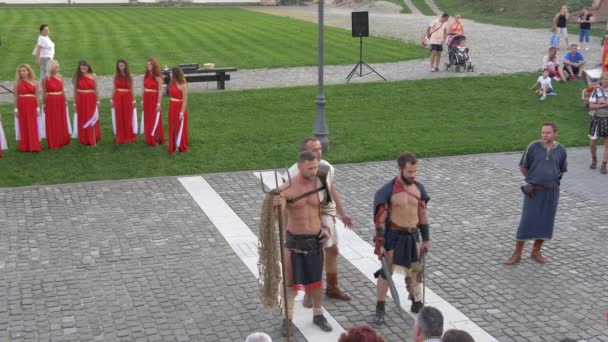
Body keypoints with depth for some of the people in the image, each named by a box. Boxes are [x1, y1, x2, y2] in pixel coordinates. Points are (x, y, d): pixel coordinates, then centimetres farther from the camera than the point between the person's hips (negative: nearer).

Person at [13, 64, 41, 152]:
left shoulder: (34, 82, 3)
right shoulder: (17, 83, 0)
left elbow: (37, 96, 5)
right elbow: (15, 96, 1)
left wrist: (37, 108, 3)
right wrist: (16, 109, -3)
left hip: (32, 106, 1)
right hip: (22, 106, -1)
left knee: (33, 126, 4)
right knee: (24, 126, 4)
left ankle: (34, 146, 12)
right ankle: (25, 146, 11)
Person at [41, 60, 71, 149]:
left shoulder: (60, 77, 3)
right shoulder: (46, 79, -8)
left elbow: (62, 90, 9)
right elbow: (44, 93, -4)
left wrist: (65, 101, 10)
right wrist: (44, 104, -4)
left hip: (60, 101, 4)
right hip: (51, 102, -4)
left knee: (62, 122, 13)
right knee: (52, 123, 3)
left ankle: (62, 141, 26)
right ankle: (53, 143, 10)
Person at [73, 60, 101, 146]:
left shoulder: (93, 76, -2)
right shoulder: (77, 77, -1)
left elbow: (96, 89, 3)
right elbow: (75, 90, 3)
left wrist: (97, 101, 2)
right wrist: (74, 103, 4)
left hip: (91, 100, -1)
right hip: (81, 101, 1)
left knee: (92, 120, 0)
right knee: (82, 121, 7)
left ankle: (93, 140, 5)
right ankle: (84, 140, 18)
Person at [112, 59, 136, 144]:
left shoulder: (129, 76, -2)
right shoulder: (116, 75, 1)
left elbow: (131, 89, 1)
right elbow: (114, 88, 6)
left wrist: (134, 100, 0)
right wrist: (112, 99, 5)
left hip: (127, 97, -1)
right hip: (118, 97, 1)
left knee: (128, 117, 5)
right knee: (119, 118, 5)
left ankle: (128, 137, 16)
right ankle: (120, 138, 15)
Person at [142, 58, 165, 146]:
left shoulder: (158, 77, -11)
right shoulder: (146, 76, 7)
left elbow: (160, 91, -13)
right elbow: (144, 89, 12)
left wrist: (159, 103, -16)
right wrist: (142, 100, 11)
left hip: (154, 99, -6)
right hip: (146, 99, 6)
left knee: (155, 120, 0)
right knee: (147, 120, 11)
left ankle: (156, 139, 10)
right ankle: (149, 139, 21)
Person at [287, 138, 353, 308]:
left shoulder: (327, 167, -2)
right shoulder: (295, 172, -19)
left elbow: (333, 191, 9)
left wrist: (342, 213, 11)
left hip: (326, 214, 5)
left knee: (332, 250, 14)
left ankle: (332, 288, 33)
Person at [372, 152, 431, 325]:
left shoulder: (419, 188, 0)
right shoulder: (388, 190, -15)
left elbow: (422, 215, 9)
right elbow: (380, 219, -14)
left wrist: (426, 239, 11)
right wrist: (379, 244, -16)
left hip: (413, 235, 5)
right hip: (393, 236, -4)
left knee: (414, 271, 15)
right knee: (386, 272, 2)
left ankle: (417, 303, 34)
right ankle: (380, 309, 13)